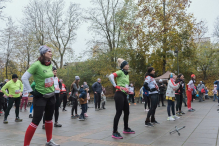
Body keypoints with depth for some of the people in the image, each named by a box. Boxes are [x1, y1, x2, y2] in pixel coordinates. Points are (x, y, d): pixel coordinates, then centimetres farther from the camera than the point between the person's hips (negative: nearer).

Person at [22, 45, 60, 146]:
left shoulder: (50, 65, 4)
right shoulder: (36, 65, -18)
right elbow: (24, 78, -17)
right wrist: (31, 91, -16)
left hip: (51, 96, 7)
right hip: (40, 97, -7)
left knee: (49, 119, 17)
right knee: (36, 121, -7)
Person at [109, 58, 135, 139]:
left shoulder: (127, 75, 19)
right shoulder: (120, 72, -7)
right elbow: (111, 76, -23)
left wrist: (128, 90, 9)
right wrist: (116, 86, -20)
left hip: (124, 95, 9)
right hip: (119, 94, -9)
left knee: (126, 112, 16)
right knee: (119, 113, -8)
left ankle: (126, 129, 33)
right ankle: (115, 133, -2)